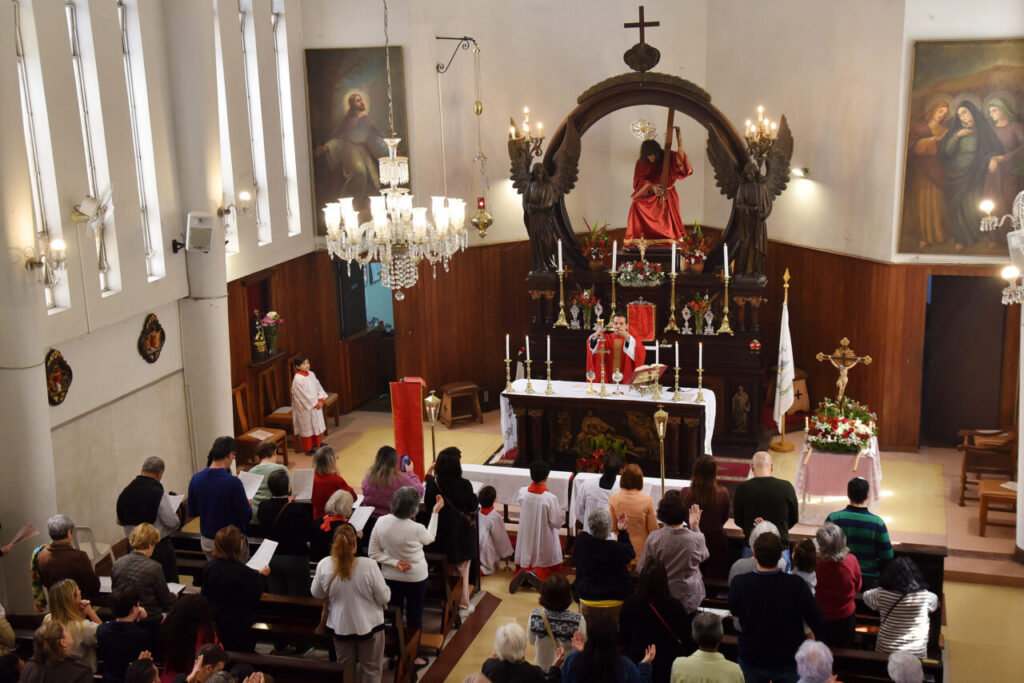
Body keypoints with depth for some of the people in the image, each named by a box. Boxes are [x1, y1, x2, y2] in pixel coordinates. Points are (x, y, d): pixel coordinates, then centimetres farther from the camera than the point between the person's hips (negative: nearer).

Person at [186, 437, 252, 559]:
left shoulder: (196, 479, -7)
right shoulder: (233, 482, -23)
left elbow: (192, 512, 5)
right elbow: (246, 516, -18)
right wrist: (248, 504, 3)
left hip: (207, 541, 5)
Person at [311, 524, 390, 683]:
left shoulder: (324, 565, -16)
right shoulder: (369, 565, -25)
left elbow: (316, 593, 2)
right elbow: (384, 598, -16)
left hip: (340, 626, 3)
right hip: (368, 625, -3)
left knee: (345, 667, 22)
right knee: (371, 669, 16)